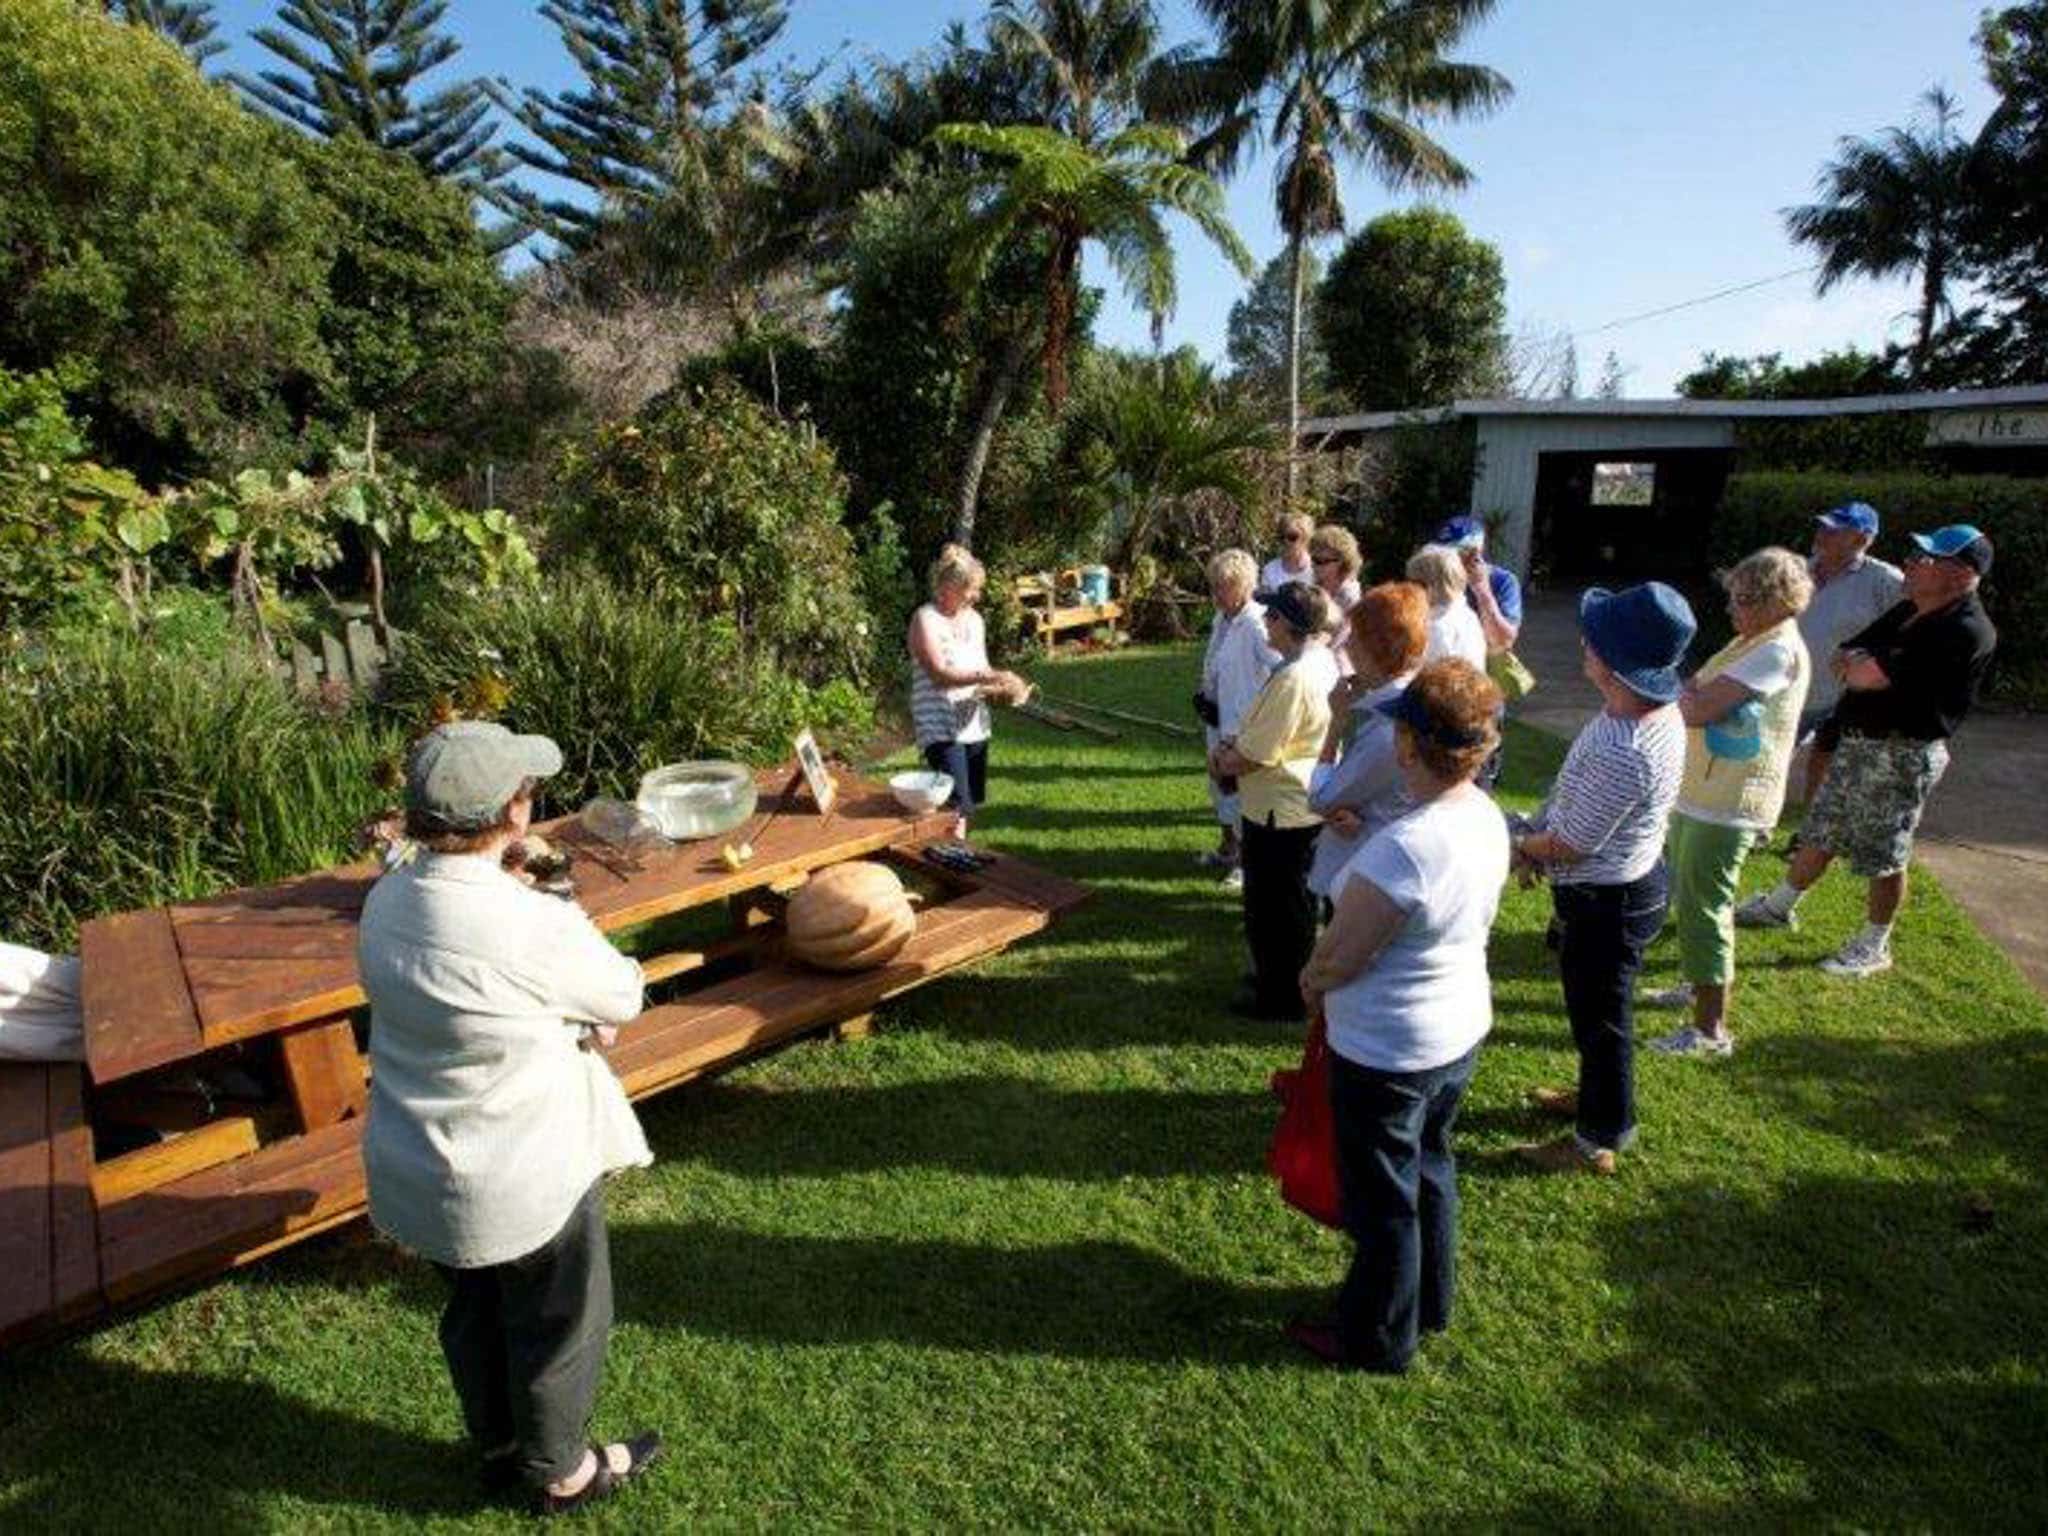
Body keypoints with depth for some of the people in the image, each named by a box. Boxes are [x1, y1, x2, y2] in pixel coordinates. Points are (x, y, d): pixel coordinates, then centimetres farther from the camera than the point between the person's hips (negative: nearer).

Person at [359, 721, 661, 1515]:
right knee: (560, 1324, 19)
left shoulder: (386, 902, -8)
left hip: (416, 1167, 7)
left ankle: (499, 1447, 52)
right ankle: (558, 1472, 43)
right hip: (524, 1175, -7)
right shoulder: (534, 926, -32)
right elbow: (622, 997, -15)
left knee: (474, 1310, 29)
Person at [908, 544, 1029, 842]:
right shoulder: (925, 619, -10)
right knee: (955, 804, -14)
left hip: (974, 723, 7)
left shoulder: (973, 619, 11)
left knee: (970, 802, 12)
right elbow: (939, 673, -20)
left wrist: (1000, 686, -4)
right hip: (940, 725, -7)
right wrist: (988, 677, -28)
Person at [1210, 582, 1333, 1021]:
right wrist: (1236, 742, 6)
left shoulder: (1293, 678, -28)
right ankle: (1289, 979, 40)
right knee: (1295, 903, 23)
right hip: (1306, 804, 10)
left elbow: (1254, 756, -24)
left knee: (1273, 907, 7)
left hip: (1280, 811, -10)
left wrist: (1222, 763, -4)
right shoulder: (1323, 661, 4)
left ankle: (1280, 996, 22)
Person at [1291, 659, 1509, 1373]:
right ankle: (1430, 1303, 50)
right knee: (1430, 1166, 28)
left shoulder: (1403, 848, -35)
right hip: (1462, 1027, 8)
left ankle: (1377, 1338, 37)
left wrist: (1310, 982, -5)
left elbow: (1338, 959, -25)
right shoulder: (1487, 817, -7)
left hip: (1389, 1053, -8)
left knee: (1383, 1199, 14)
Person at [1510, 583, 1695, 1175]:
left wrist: (1524, 847, -5)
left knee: (1600, 1016, 10)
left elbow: (1571, 845, -25)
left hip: (1606, 902, -9)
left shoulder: (1622, 751, -36)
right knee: (1598, 1008, 28)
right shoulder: (1659, 711, -5)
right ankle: (1597, 1095, 50)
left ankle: (1599, 1141, 31)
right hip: (1631, 879, 9)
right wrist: (1539, 837, 4)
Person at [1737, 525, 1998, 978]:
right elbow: (1845, 656, 9)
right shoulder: (1909, 611, 8)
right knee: (1819, 834, 19)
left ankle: (1874, 947, 22)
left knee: (1885, 857, 6)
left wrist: (1854, 666, -5)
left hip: (1902, 756, -8)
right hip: (1856, 741, 8)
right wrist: (1860, 664, -14)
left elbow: (1873, 676, -27)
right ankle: (1779, 907, 35)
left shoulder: (1965, 631, -22)